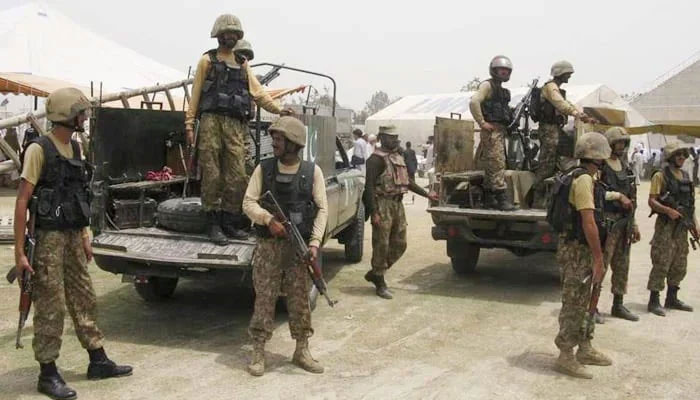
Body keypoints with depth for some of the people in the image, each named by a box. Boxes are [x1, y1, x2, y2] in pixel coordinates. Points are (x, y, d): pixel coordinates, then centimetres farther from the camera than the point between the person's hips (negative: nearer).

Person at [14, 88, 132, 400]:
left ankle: (98, 361, 25)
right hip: (48, 237, -7)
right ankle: (48, 375, 13)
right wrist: (19, 251, -18)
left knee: (84, 299, 14)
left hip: (73, 236, 7)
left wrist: (85, 236, 16)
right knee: (50, 307, 0)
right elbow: (22, 202, -15)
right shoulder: (39, 149, -13)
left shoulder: (74, 147, 10)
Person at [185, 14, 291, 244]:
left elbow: (257, 92, 13)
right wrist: (189, 124, -2)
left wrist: (278, 109, -2)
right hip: (211, 121, -3)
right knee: (212, 175, -4)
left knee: (237, 177, -1)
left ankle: (230, 223, 10)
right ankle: (213, 224, 3)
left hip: (236, 125, 3)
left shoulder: (243, 64, 21)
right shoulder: (207, 60, 11)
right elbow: (195, 93, 6)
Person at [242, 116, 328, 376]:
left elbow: (322, 209, -1)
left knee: (300, 299, 7)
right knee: (264, 298, 3)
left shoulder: (312, 171, 0)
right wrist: (269, 220, -19)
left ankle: (302, 351, 21)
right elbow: (249, 203, -1)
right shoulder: (263, 169, 2)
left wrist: (315, 242, -10)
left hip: (299, 246, 0)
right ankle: (258, 353, 13)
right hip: (269, 245, 0)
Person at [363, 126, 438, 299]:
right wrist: (374, 213, -21)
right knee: (381, 246, -2)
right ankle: (380, 284, 10)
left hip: (398, 204, 8)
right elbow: (369, 186, -16)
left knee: (399, 245, 12)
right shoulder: (377, 159, -10)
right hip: (383, 205, -8)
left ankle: (374, 274, 25)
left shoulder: (399, 158, 17)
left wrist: (427, 195, 25)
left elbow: (407, 181, 27)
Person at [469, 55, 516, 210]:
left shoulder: (502, 90, 22)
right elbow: (474, 102, -20)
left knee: (491, 165, 11)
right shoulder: (487, 85, -6)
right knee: (497, 164, -13)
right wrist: (482, 123, -21)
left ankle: (489, 198, 16)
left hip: (501, 130, 9)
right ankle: (501, 198, -15)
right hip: (492, 130, -9)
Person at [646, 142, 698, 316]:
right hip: (666, 225, -7)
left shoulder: (686, 177, 14)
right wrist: (668, 210, -28)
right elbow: (652, 201, -13)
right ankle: (653, 302, 2)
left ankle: (672, 299, 25)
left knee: (679, 266, 13)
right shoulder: (661, 176, -6)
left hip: (682, 227, 7)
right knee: (661, 264, -6)